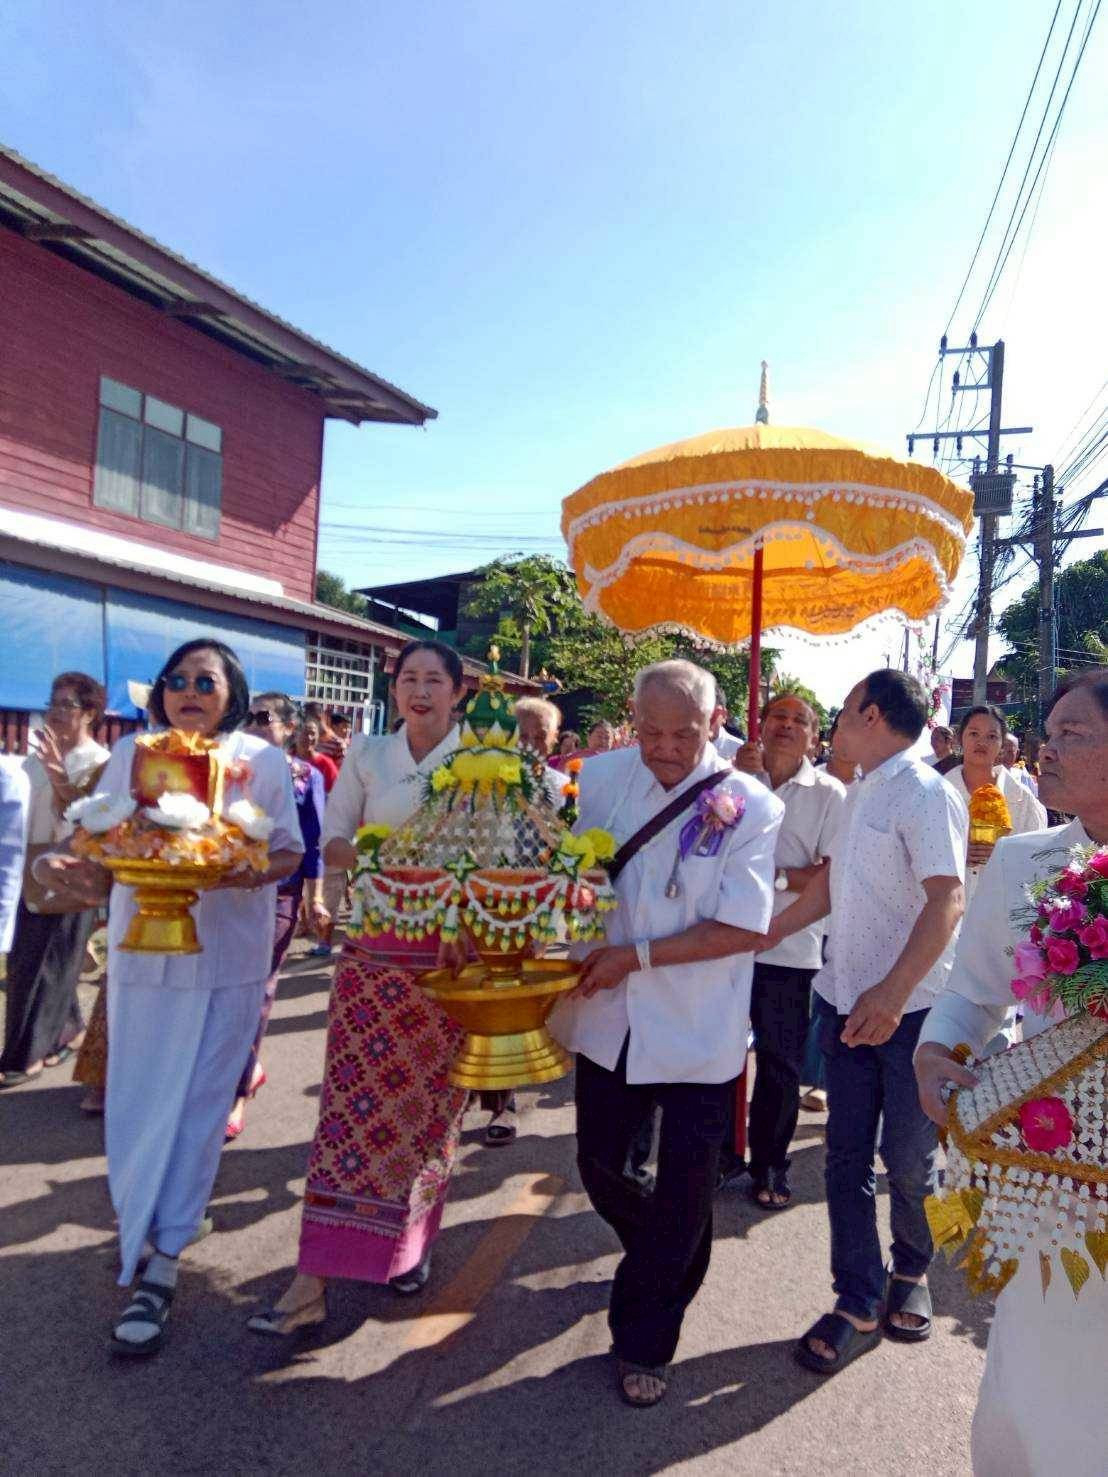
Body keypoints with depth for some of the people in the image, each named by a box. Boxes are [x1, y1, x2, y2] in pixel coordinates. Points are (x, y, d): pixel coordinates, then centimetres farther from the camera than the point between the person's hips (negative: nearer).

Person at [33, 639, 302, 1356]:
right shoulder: (131, 753, 2)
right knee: (137, 1104, 8)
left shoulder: (262, 760, -3)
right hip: (144, 951, 2)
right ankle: (143, 1230, 34)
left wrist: (250, 872, -22)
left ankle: (160, 1266, 14)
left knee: (199, 1108, 2)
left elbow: (290, 852, -1)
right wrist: (79, 872, -19)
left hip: (229, 956, -2)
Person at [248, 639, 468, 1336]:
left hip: (448, 951, -1)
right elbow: (332, 839, 5)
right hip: (373, 945, 1)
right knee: (351, 1100, 1)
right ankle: (314, 1279, 8)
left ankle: (411, 1242, 31)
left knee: (430, 1102, 9)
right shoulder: (368, 754, 5)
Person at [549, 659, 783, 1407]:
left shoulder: (750, 806, -13)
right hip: (609, 1018, 4)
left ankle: (645, 1341, 32)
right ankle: (660, 1260, 51)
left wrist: (637, 956, -19)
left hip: (698, 1033, -3)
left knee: (683, 1196, 8)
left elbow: (743, 928, -17)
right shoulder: (600, 778, -3)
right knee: (600, 1170, 18)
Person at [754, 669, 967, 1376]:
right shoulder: (859, 793, 12)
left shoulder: (925, 794, -14)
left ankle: (912, 1273, 36)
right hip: (848, 1001, 7)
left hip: (909, 1010, -7)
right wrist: (764, 935, 20)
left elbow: (948, 900, -23)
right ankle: (859, 1305, 22)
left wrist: (893, 993, -30)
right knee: (848, 1158, 9)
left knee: (909, 1161, 10)